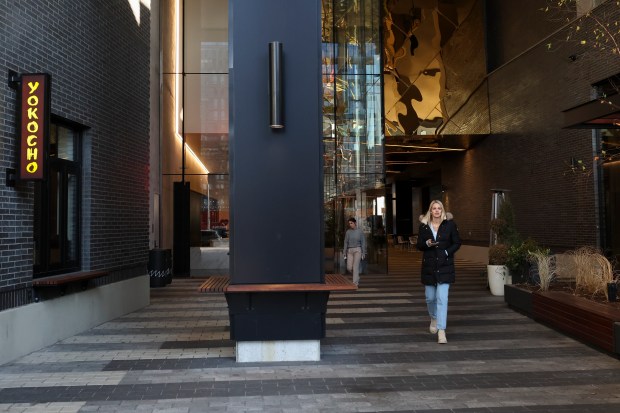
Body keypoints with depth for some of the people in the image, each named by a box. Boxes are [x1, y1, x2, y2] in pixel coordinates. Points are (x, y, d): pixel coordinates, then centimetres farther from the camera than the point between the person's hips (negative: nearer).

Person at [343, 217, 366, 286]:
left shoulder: (360, 231, -2)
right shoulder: (348, 232, 5)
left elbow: (363, 243, -2)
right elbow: (346, 243, 6)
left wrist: (363, 253, -6)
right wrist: (344, 253, 3)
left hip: (357, 250, -3)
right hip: (350, 251, 3)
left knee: (355, 267, -13)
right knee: (349, 268, -2)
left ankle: (355, 283, -8)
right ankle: (357, 276, 28)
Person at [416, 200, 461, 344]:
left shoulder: (449, 224, -2)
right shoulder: (423, 226, 2)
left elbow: (457, 243, 3)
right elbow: (419, 245, 6)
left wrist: (447, 252, -12)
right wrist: (427, 243, -15)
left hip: (445, 266, -2)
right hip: (429, 266, 2)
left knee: (442, 298, -9)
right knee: (430, 297, 12)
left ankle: (441, 331, -5)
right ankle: (434, 318, 43)